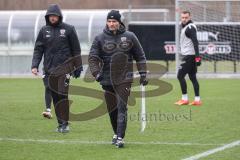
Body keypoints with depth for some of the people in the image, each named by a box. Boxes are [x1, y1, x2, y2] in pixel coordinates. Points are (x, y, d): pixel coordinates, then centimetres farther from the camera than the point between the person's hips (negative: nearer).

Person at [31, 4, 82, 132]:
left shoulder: (68, 29, 1)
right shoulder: (44, 31, 9)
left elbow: (76, 50, 5)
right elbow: (38, 49, 8)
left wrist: (78, 67, 3)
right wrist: (34, 65, -5)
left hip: (64, 67, -4)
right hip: (49, 69, 4)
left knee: (63, 95, -11)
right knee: (55, 96, 6)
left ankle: (65, 123, -8)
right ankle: (60, 123, 12)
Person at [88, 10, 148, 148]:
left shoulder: (129, 37, 4)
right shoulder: (100, 38, 2)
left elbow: (140, 56, 11)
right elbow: (93, 57, -2)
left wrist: (143, 74, 7)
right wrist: (96, 73, -18)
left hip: (124, 79, -2)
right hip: (107, 79, 2)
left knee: (122, 108, -13)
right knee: (112, 109, 10)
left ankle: (120, 138, -17)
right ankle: (116, 133, 31)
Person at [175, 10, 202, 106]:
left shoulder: (190, 27, -13)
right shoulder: (184, 27, 17)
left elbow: (195, 42, -20)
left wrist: (197, 57, -26)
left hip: (189, 55, -10)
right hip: (186, 55, 10)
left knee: (180, 76, -7)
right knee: (192, 77, 8)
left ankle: (184, 99, -3)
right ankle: (197, 100, 8)